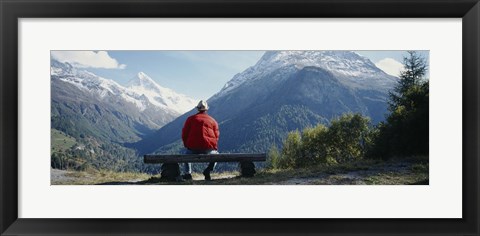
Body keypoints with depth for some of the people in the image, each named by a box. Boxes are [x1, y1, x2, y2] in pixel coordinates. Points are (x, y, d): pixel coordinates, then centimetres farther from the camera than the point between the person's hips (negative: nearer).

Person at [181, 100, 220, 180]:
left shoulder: (191, 119, 11)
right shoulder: (213, 121, 12)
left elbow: (184, 134, 8)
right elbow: (216, 136, 8)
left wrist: (187, 145, 23)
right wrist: (214, 148, 22)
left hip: (193, 148, 1)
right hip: (208, 148, -1)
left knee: (187, 155, 33)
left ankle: (188, 174, 15)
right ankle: (208, 170, 5)